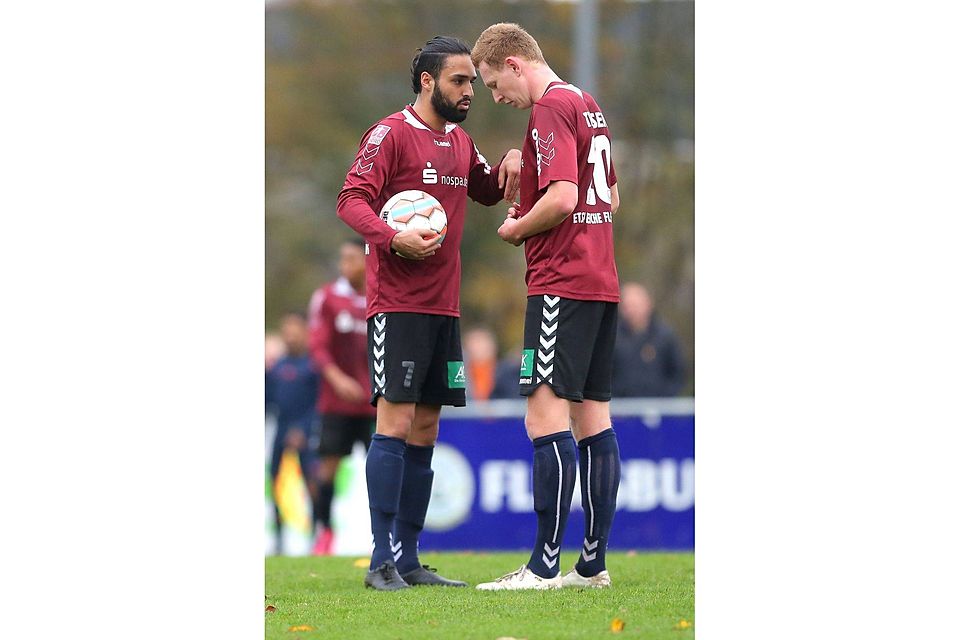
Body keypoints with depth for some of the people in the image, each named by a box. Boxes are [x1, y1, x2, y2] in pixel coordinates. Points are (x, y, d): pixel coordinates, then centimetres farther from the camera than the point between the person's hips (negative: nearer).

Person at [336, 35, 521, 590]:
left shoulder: (461, 143, 17)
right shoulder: (391, 134, -6)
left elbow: (488, 191, 34)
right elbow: (352, 200, -13)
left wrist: (512, 161, 12)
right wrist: (394, 237, -30)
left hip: (445, 306, 8)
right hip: (397, 304, -8)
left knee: (425, 430, 7)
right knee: (395, 423, -11)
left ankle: (409, 560, 11)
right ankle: (384, 563, -11)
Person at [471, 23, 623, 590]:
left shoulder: (550, 110, -11)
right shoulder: (588, 106, 18)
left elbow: (562, 198, -21)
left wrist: (519, 227, -3)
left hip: (561, 283, -10)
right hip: (602, 283, 10)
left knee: (547, 415, -10)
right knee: (593, 417, 9)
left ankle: (544, 567, -13)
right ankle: (594, 564, 10)